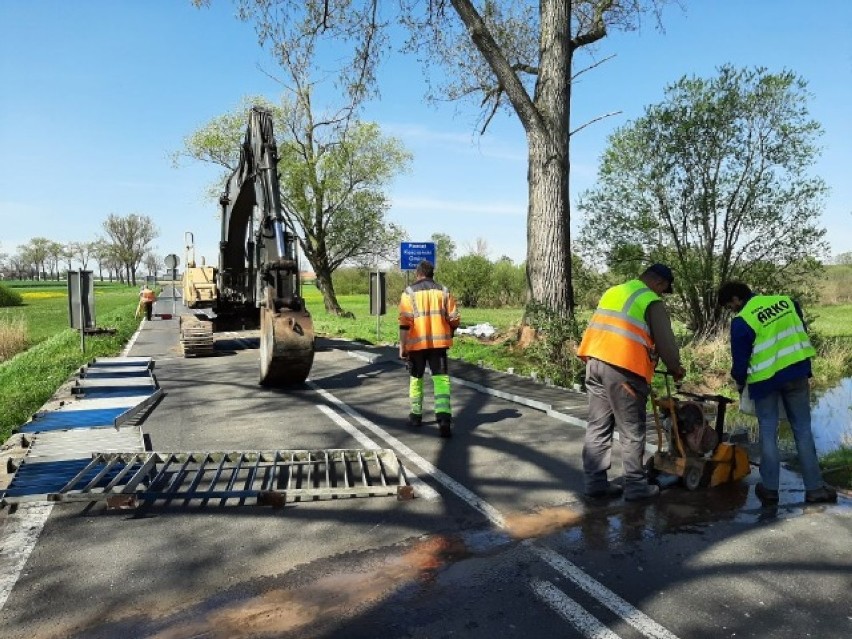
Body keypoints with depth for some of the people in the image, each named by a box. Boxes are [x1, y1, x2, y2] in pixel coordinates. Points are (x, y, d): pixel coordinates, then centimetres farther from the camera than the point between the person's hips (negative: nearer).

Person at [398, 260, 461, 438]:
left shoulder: (410, 291, -1)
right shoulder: (443, 291, 6)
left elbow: (405, 322, -8)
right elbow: (454, 319, 5)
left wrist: (402, 346, -5)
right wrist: (448, 335, 23)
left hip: (416, 343, -1)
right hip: (438, 342, 1)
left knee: (416, 378, 17)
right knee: (441, 379, -3)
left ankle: (416, 415, 28)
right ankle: (444, 417, -21)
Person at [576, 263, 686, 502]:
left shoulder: (613, 292, 20)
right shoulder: (652, 302, -2)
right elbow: (665, 343, 0)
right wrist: (676, 368, 17)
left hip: (594, 362, 7)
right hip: (623, 369, -7)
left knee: (598, 427, 11)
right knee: (632, 432, 5)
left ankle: (595, 484, 16)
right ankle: (636, 486, 14)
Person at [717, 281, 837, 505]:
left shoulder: (742, 321, -13)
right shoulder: (786, 301, 5)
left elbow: (740, 358, -7)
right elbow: (801, 332, 13)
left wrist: (740, 382, 12)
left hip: (766, 379, -4)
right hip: (797, 372, 4)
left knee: (768, 433, 8)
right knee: (803, 430, 11)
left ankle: (769, 489, 12)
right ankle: (815, 488, 13)